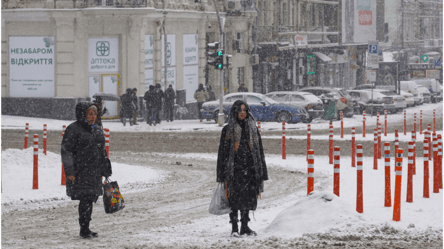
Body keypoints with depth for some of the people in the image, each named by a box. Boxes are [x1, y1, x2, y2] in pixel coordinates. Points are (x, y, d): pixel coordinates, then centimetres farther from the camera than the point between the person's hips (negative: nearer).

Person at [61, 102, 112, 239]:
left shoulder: (97, 130, 16)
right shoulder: (73, 130, -7)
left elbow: (102, 152, 25)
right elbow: (66, 151, -9)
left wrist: (105, 170, 23)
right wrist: (69, 171, -15)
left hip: (95, 173, 7)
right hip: (80, 173, -7)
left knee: (90, 200, 8)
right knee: (86, 199, -11)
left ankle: (86, 229, 17)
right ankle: (84, 230, -5)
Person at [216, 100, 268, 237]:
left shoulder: (252, 129, 11)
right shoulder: (228, 130, 1)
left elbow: (259, 150, 12)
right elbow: (223, 151, -1)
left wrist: (260, 172, 6)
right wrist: (224, 173, -9)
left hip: (249, 169, 3)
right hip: (234, 169, -3)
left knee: (247, 198, 6)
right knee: (234, 198, -3)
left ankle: (245, 227, 14)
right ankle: (234, 228, 3)